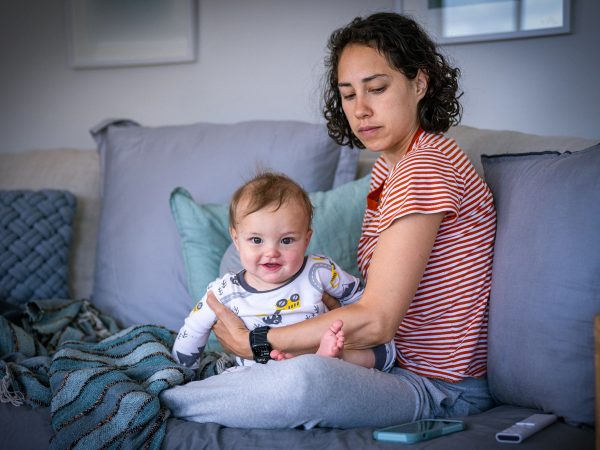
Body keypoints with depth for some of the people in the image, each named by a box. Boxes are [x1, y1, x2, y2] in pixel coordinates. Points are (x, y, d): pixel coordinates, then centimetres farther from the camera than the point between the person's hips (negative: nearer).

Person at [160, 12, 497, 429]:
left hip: (441, 390, -10)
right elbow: (373, 300, 12)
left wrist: (253, 342, -18)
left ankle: (158, 402, -17)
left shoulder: (426, 166, -18)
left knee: (306, 379, -35)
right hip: (400, 362, 10)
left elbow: (375, 321, -22)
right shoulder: (388, 164, 13)